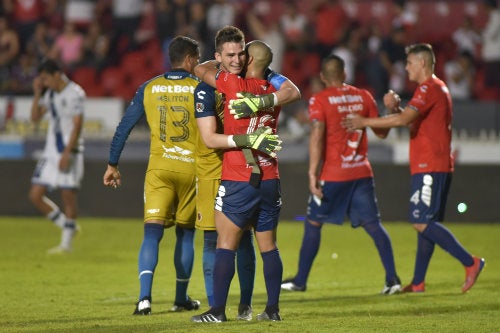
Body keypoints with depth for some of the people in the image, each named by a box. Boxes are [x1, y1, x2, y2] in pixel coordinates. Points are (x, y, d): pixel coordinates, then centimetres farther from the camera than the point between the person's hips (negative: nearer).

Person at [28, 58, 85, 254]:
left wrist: (67, 153, -20)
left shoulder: (75, 93, -10)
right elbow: (35, 117, 15)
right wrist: (37, 93, 4)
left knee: (68, 195, -5)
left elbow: (77, 125, -14)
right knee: (35, 195, 1)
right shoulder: (49, 94, 13)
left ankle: (66, 243, 3)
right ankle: (67, 226, 16)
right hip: (50, 152, 8)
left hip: (69, 151, -7)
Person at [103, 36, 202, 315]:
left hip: (159, 169, 1)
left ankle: (145, 296, -25)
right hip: (192, 169, -1)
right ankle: (182, 298, 23)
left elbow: (124, 127, 7)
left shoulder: (149, 89, 5)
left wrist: (113, 165, 14)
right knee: (185, 234, 14)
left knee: (152, 232, -6)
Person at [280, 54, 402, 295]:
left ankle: (300, 280, 15)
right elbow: (381, 132, 13)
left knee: (313, 224, 9)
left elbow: (317, 136, -17)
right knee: (373, 225, 5)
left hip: (333, 175, -3)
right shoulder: (363, 97, 5)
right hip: (362, 173, 3)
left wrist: (313, 173, -17)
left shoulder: (319, 100, -7)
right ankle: (392, 278, -3)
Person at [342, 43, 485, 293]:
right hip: (438, 166, 10)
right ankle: (418, 282, 12)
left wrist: (365, 122, -17)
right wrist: (396, 107, 3)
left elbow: (403, 120, -23)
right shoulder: (437, 88, 21)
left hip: (429, 167, -10)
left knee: (421, 222, -14)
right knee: (425, 222, 10)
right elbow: (412, 120, 23)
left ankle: (470, 262, -16)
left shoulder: (429, 89, -12)